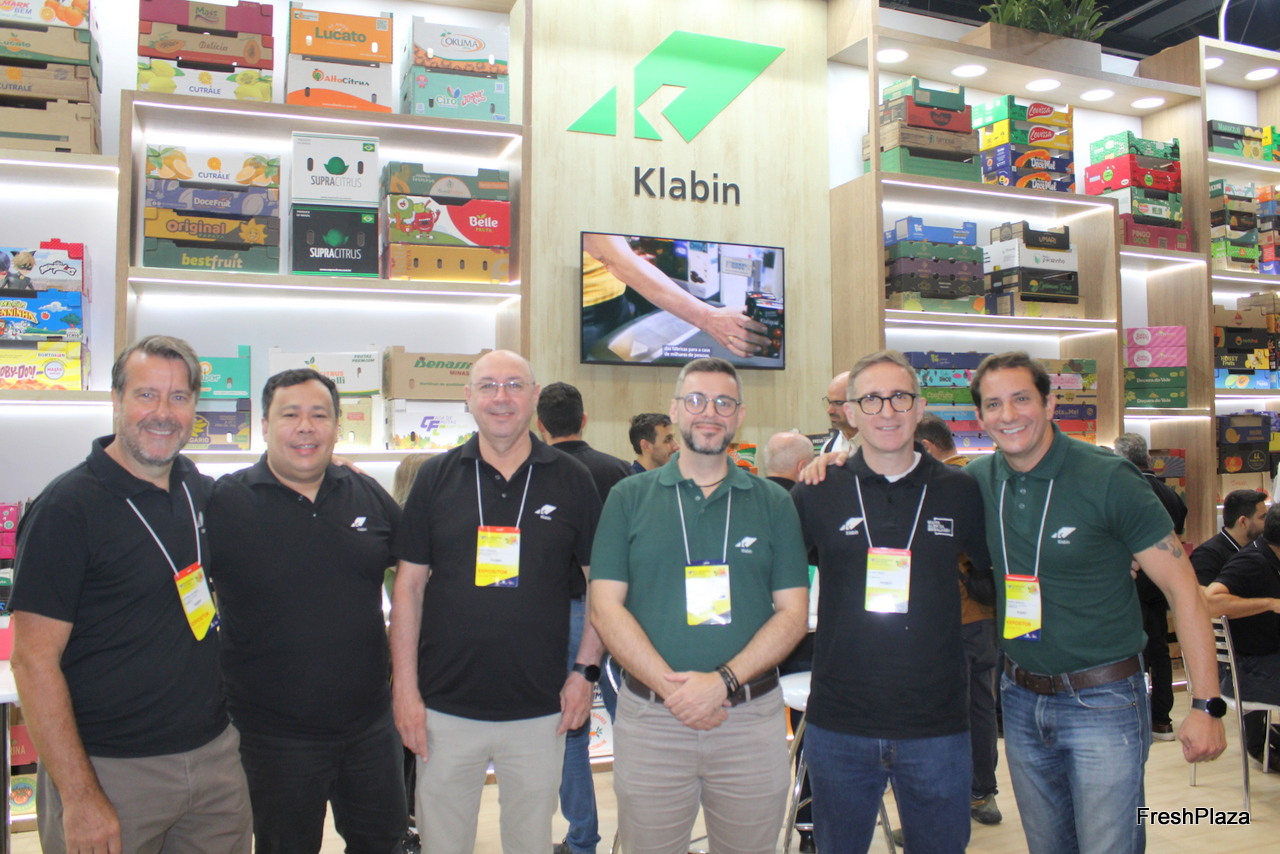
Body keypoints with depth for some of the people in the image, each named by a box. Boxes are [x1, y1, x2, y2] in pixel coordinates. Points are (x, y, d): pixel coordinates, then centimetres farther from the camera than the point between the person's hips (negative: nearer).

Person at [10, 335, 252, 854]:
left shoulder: (201, 491, 4)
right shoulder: (67, 508, -14)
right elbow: (34, 660, -15)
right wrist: (79, 797, -17)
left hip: (216, 754, 6)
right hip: (112, 772, -5)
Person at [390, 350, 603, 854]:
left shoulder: (572, 481, -1)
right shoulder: (436, 478, 0)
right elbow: (409, 586, 1)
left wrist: (584, 671, -3)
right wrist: (404, 689, -3)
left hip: (540, 711, 0)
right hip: (445, 707, 1)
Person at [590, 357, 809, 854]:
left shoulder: (773, 504, 4)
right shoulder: (629, 497, 2)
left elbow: (792, 613, 0)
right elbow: (606, 608, -3)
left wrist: (724, 681, -13)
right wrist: (670, 687, -13)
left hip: (753, 718, 1)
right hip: (649, 719, 0)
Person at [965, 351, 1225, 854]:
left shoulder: (1107, 479, -14)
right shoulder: (978, 481, -2)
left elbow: (1181, 587, -11)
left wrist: (1206, 705, -14)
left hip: (1102, 700, -4)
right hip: (1021, 700, 5)